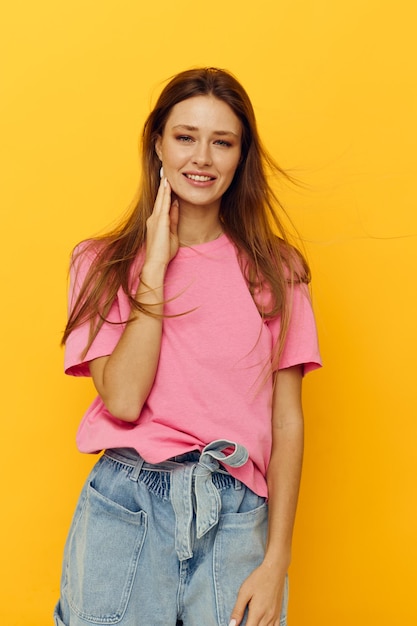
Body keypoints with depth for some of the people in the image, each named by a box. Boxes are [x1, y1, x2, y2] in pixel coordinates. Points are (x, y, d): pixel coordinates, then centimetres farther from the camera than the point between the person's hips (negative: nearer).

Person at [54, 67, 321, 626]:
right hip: (126, 505, 0)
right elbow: (123, 400, -9)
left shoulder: (276, 270, 4)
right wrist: (155, 267, -9)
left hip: (237, 516, 1)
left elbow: (287, 422, 2)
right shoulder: (103, 263, 4)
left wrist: (276, 564, -3)